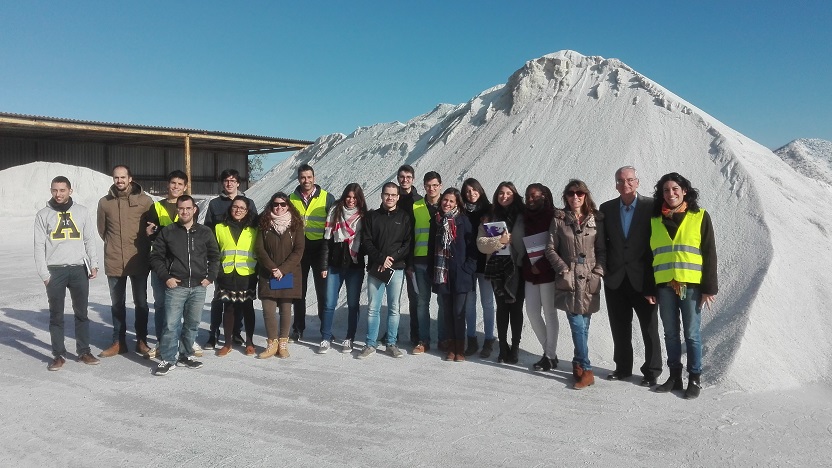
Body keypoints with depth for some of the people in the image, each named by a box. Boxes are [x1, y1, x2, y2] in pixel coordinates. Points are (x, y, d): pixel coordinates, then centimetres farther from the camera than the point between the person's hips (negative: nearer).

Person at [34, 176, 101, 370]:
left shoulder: (83, 212, 5)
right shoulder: (43, 215, 3)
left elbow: (89, 240, 7)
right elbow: (39, 247, 2)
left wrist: (93, 264, -2)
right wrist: (44, 274, -5)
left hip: (79, 270, 1)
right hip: (54, 271, -1)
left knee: (82, 313, 8)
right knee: (56, 315, 6)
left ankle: (84, 351, 17)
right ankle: (58, 355, 14)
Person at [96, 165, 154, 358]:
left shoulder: (145, 200, -5)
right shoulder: (104, 202, 2)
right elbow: (102, 229, 12)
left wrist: (144, 246, 3)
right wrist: (114, 245, 8)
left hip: (139, 261, -2)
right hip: (114, 262, 2)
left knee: (141, 302, 8)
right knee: (117, 304, 11)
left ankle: (141, 340, 20)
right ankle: (118, 342, 22)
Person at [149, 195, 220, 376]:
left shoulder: (205, 232, 6)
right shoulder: (167, 232, 2)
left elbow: (214, 256, 14)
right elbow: (155, 257, 6)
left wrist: (210, 277, 3)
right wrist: (166, 277, -4)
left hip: (198, 287, 2)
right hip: (175, 286, -2)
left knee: (192, 324, 10)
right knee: (171, 324, -5)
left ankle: (185, 356, 24)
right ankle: (168, 359, 6)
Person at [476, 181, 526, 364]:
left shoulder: (523, 217, 3)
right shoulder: (490, 218, 8)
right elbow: (481, 243, 0)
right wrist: (499, 241, -14)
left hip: (517, 267, -1)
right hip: (497, 267, 1)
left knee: (516, 307, 1)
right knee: (502, 307, 5)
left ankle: (515, 348, 11)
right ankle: (503, 347, 15)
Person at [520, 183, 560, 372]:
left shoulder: (553, 217, -6)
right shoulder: (526, 217, 12)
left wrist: (541, 265, -14)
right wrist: (526, 267, 3)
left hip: (547, 272, -6)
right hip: (530, 272, 6)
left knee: (549, 312, 2)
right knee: (532, 311, 5)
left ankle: (551, 356, 12)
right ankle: (548, 351, 20)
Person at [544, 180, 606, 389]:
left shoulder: (597, 220, 7)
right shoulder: (559, 220, 4)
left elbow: (602, 250, 7)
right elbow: (550, 249, 4)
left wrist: (598, 272, -5)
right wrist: (564, 269, -5)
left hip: (590, 281, 1)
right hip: (568, 280, -1)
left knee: (583, 325, 4)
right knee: (578, 325, -8)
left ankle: (579, 364, 22)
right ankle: (586, 370, 1)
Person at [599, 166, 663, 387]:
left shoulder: (651, 206, -4)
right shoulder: (606, 208, 6)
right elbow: (602, 241, 9)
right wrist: (604, 267, 0)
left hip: (643, 278, -3)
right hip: (615, 279, 3)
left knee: (649, 327, 7)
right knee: (620, 328, 12)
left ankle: (651, 372, 19)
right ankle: (623, 368, 26)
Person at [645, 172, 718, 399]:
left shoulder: (700, 216, 2)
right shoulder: (655, 220, 9)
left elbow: (709, 253, -1)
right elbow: (649, 255, 11)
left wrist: (709, 287, -7)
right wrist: (649, 289, 6)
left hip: (691, 285, -3)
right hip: (664, 286, 3)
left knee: (691, 334, 2)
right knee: (670, 333, 9)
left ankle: (695, 378, 13)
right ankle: (674, 375, 19)